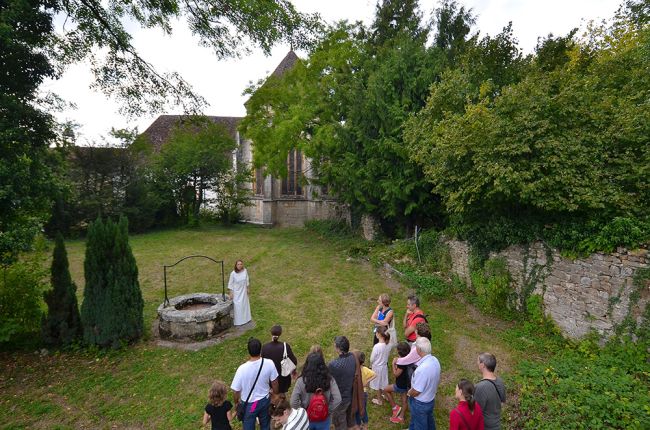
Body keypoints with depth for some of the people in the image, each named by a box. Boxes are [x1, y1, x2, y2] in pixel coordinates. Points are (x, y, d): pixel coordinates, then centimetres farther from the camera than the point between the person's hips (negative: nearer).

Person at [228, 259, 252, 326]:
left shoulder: (245, 271, -13)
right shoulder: (233, 273, -21)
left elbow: (247, 281, 1)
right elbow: (230, 284, -11)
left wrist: (247, 289, 9)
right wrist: (231, 293, -11)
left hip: (243, 291, 4)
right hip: (236, 292, -4)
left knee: (244, 304, 18)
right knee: (237, 306, 2)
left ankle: (245, 319, 36)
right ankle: (237, 321, 16)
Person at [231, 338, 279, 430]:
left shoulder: (242, 369, -30)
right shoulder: (269, 363, -23)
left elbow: (236, 391, -16)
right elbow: (274, 383, -8)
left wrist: (236, 402, 5)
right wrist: (275, 394, 12)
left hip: (249, 404, -2)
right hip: (265, 400, 2)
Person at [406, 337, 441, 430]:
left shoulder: (422, 369, -40)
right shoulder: (435, 360, -14)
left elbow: (416, 391, -28)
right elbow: (437, 380, 3)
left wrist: (409, 393, -7)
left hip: (420, 403, -7)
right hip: (431, 399, 7)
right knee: (429, 421, 31)